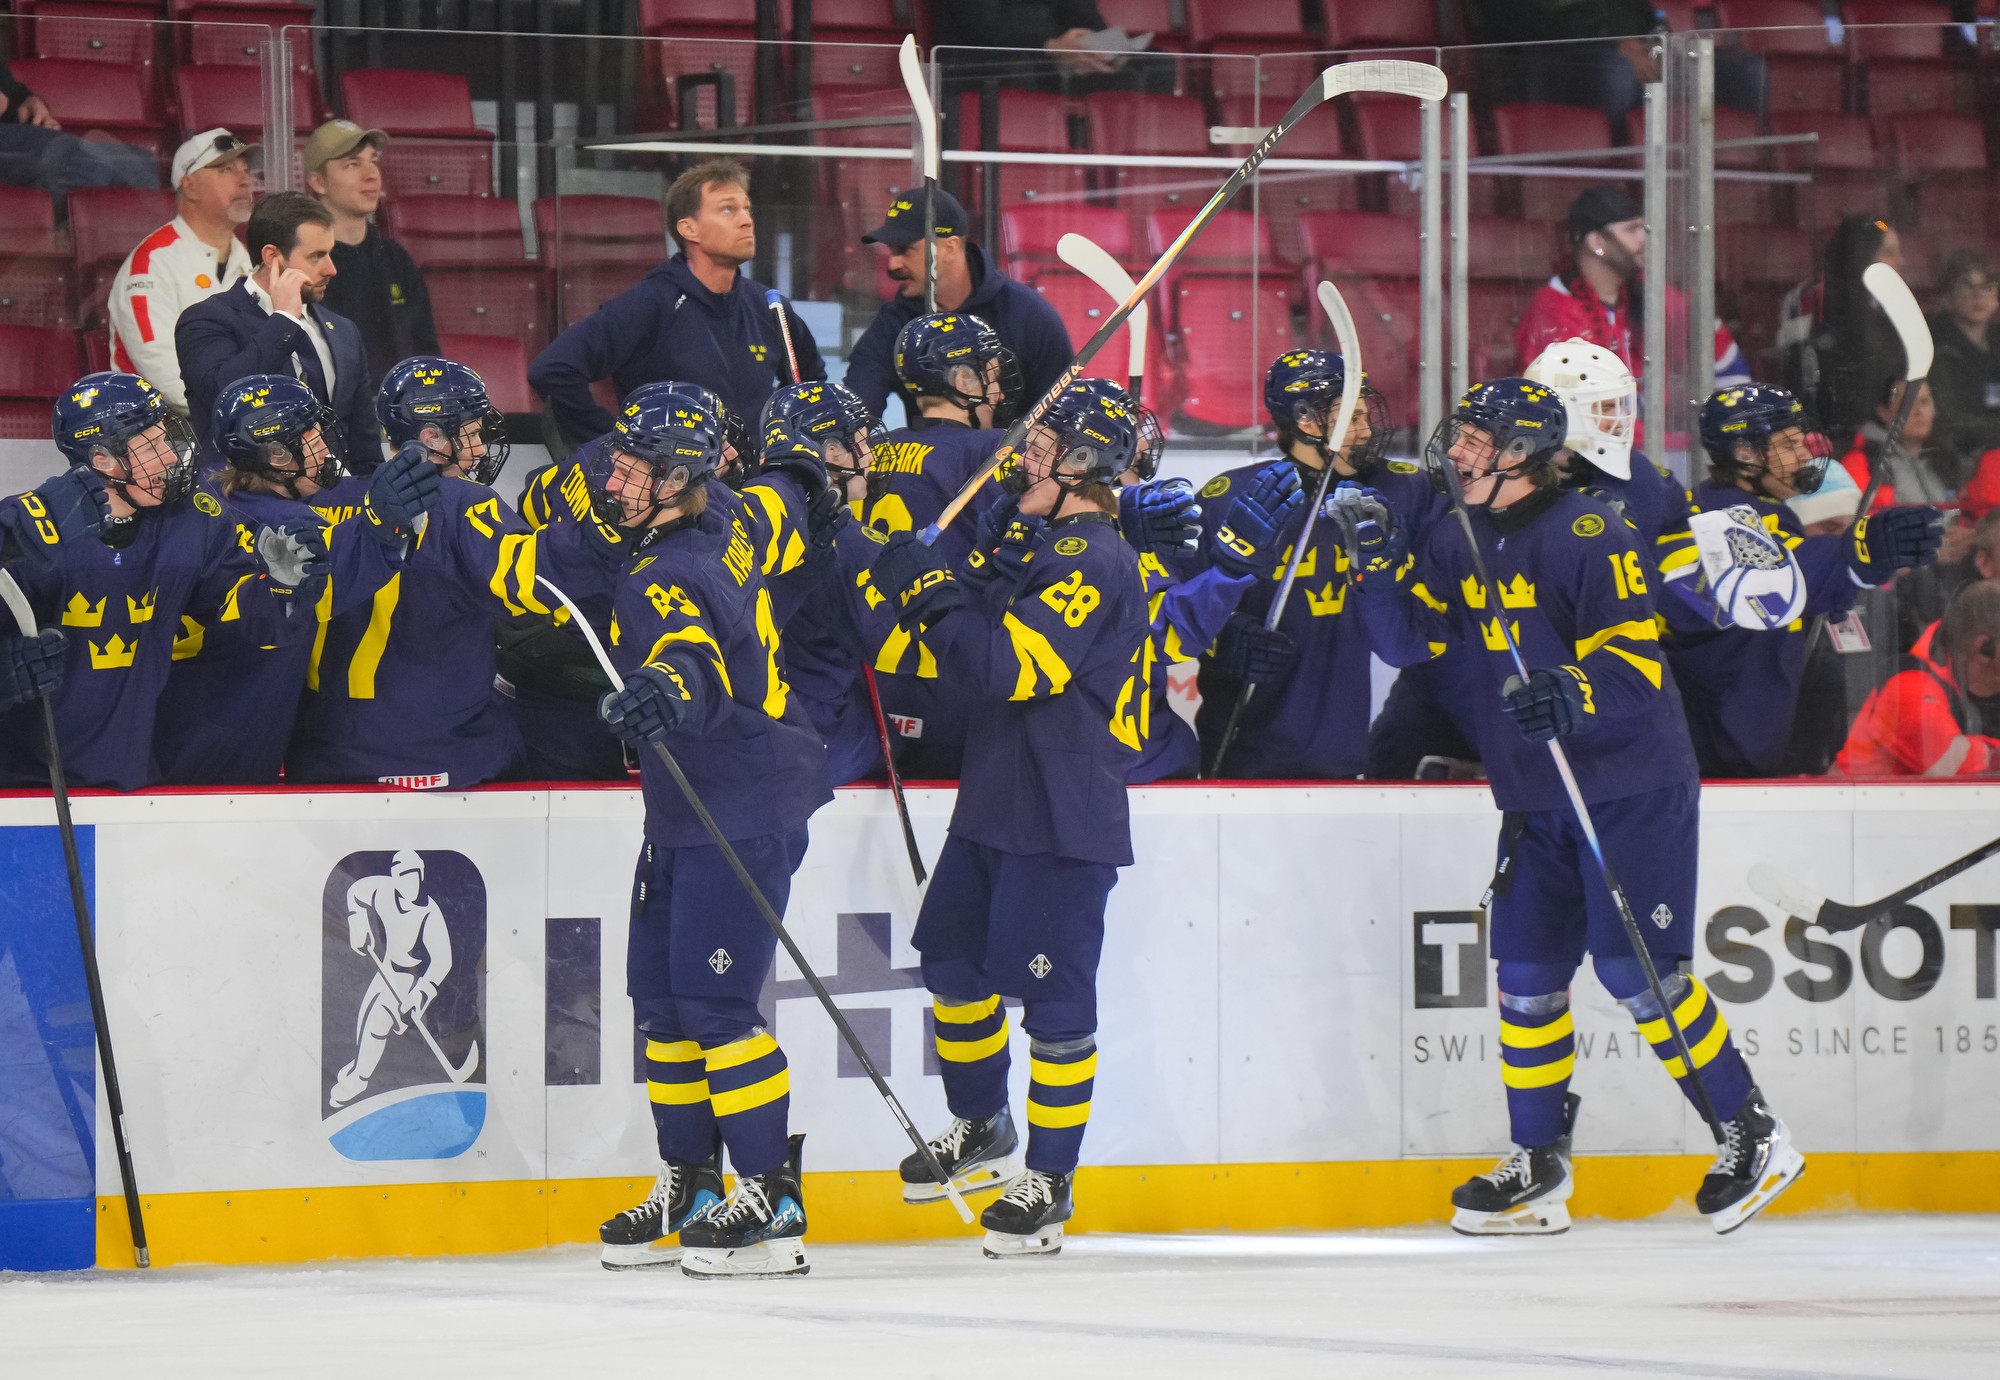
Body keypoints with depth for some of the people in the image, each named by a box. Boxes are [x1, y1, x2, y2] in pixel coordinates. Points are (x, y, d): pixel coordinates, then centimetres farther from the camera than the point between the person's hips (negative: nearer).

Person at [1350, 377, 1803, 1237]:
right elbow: (1412, 641, 6)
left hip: (1631, 785, -7)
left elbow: (1637, 663, -20)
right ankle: (1538, 1171, 14)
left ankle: (1753, 1136, 1)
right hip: (1534, 797, 7)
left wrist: (1572, 694, -38)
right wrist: (1381, 567, -10)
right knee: (1527, 972, 5)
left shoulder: (1587, 535, -15)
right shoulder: (1460, 542, 8)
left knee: (1636, 969, -11)